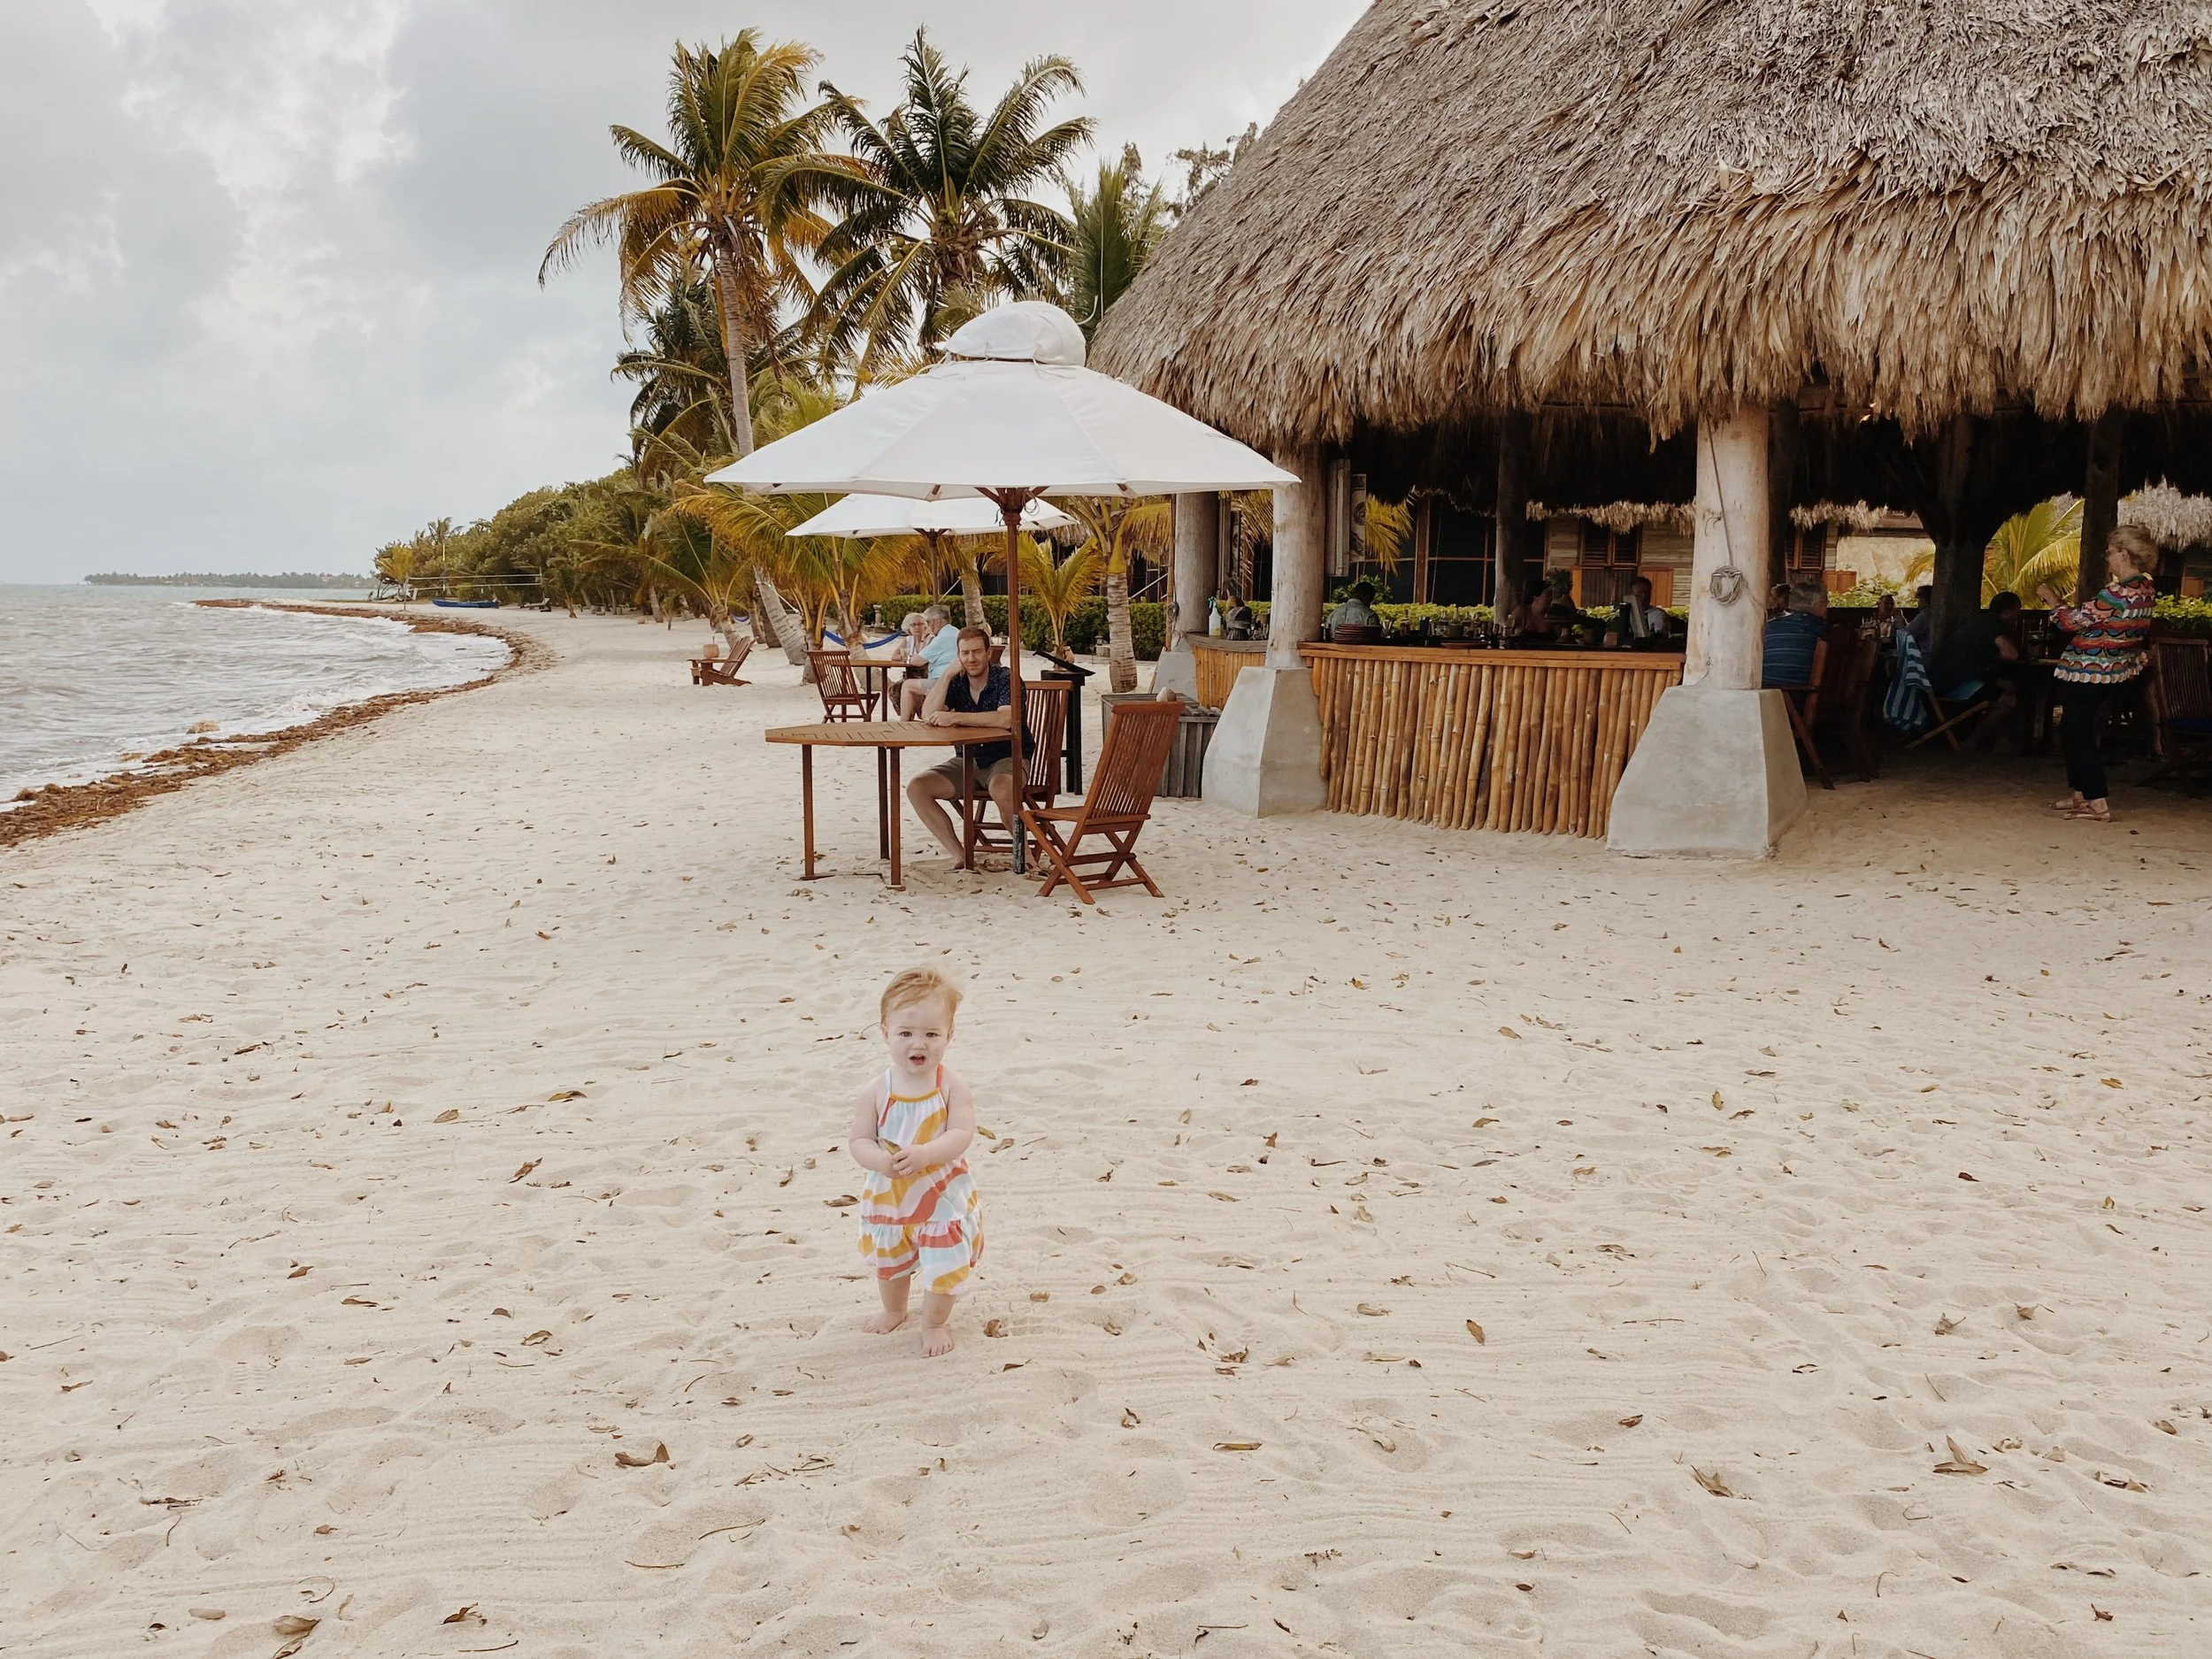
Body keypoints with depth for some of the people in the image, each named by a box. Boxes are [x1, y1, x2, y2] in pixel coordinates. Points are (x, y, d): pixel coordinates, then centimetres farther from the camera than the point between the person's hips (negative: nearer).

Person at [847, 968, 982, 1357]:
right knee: (889, 1261, 25)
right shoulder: (875, 1091, -15)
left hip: (943, 1196, -2)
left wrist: (924, 1154, -40)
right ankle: (894, 1312, 52)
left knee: (944, 1265, 6)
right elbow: (858, 1140, -13)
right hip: (889, 1195, 3)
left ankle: (935, 1323, 33)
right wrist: (880, 1160, -34)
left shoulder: (952, 1085, -18)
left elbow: (961, 1134, -25)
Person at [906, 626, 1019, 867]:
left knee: (1000, 788, -40)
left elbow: (1005, 719, -31)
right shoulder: (956, 682, 4)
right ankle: (957, 854, -12)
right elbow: (928, 716, -10)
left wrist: (955, 717, -33)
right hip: (967, 761, 6)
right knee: (916, 788, -14)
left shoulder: (1005, 680, -11)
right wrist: (948, 675, -15)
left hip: (1005, 759, -6)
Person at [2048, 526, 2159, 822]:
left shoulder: (2117, 594, -25)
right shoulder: (2146, 590, 3)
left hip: (2086, 672, -9)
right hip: (2113, 672, 10)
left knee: (2077, 735, -4)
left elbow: (2072, 620, -17)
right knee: (2072, 732, 19)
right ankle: (2078, 795, 25)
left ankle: (2099, 805, -8)